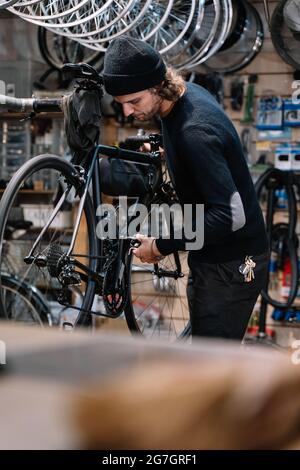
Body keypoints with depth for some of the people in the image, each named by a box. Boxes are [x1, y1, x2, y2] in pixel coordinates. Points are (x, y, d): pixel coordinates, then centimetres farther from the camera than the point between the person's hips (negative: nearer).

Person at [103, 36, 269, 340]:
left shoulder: (195, 132, -30)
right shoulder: (185, 93, 0)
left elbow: (231, 215, -32)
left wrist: (162, 246, -25)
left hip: (232, 264, -10)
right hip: (209, 256, 10)